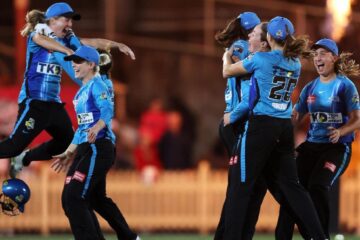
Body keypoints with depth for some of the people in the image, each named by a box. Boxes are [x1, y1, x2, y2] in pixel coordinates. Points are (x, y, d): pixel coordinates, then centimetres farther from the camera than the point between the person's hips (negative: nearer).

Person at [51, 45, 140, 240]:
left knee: (74, 198, -19)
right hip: (85, 149, 10)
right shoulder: (81, 92, 20)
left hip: (99, 147, -10)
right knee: (96, 199, 19)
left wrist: (97, 127, -45)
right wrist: (69, 153, 30)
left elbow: (107, 110, -26)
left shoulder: (97, 85, -8)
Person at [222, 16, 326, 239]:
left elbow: (227, 72, 8)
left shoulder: (260, 59, -7)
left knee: (244, 185, 0)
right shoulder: (296, 64, 9)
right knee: (291, 184, 8)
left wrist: (227, 57, 29)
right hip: (285, 127, 6)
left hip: (262, 124, -6)